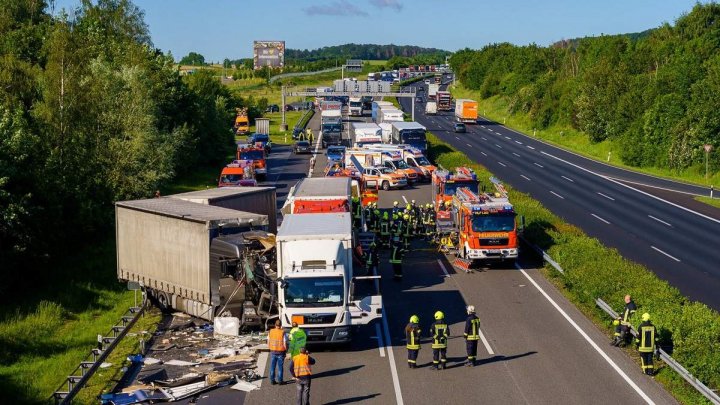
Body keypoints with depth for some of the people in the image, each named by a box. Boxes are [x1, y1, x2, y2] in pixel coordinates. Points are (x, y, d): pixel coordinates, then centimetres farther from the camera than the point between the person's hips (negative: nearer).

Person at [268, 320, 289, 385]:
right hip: (281, 352, -3)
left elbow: (268, 342, 4)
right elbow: (285, 344, -13)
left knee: (272, 367, 11)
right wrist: (286, 350, 2)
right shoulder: (283, 333, -14)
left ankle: (272, 380, 14)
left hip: (273, 352, 3)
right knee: (280, 367, 7)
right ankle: (280, 380, 10)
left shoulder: (271, 332, -3)